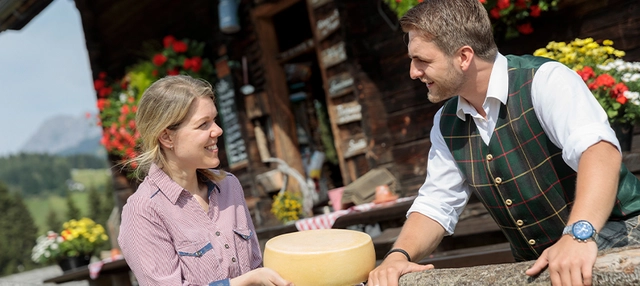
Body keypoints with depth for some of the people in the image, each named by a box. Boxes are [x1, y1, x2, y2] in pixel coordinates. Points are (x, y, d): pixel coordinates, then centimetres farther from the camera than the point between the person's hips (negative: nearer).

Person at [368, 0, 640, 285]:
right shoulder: (446, 123, 4)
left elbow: (599, 148, -31)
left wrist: (580, 234, -46)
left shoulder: (544, 79, -16)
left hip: (615, 241, -6)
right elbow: (435, 205, 6)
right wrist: (399, 255, -12)